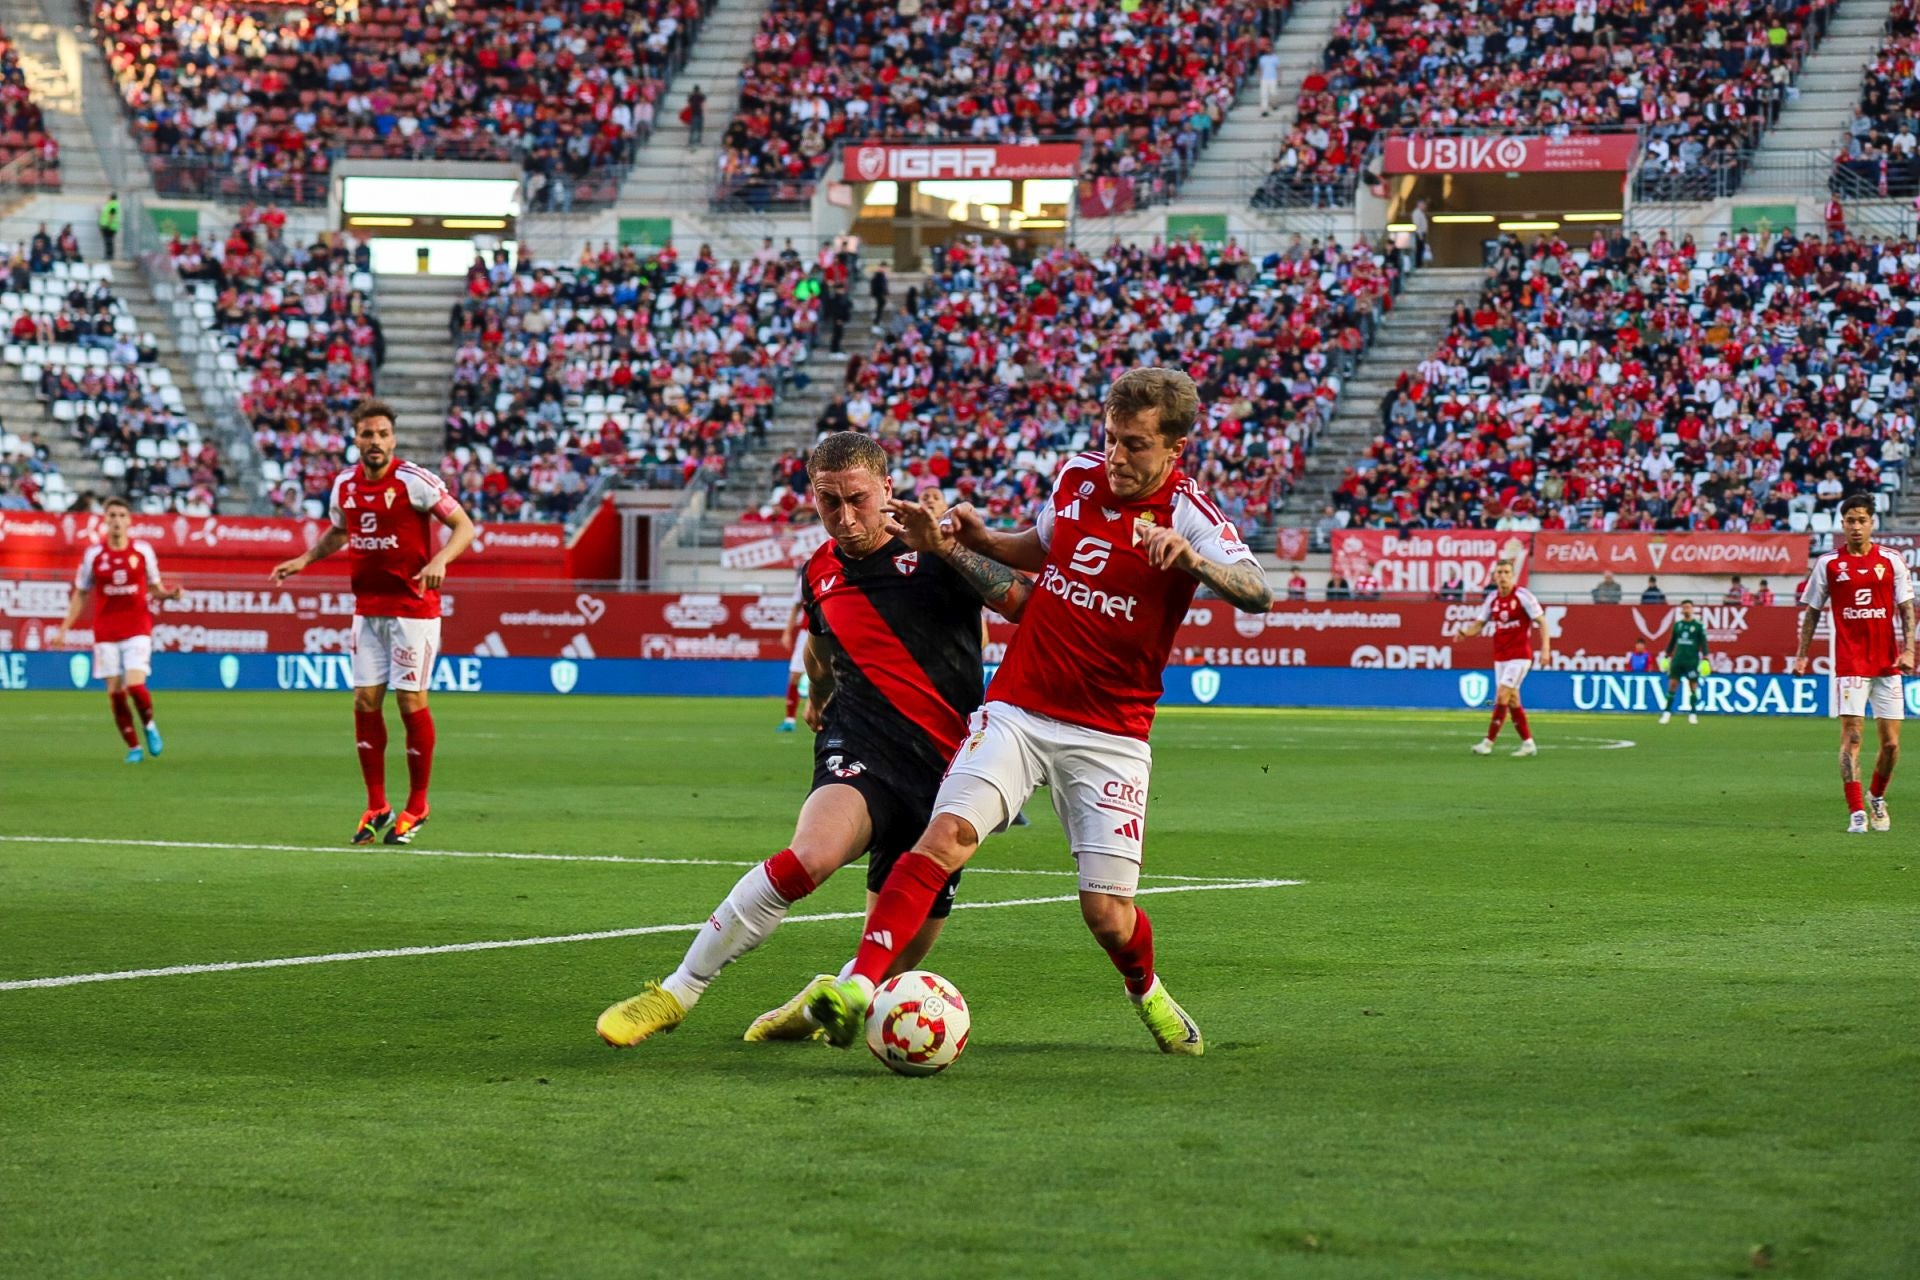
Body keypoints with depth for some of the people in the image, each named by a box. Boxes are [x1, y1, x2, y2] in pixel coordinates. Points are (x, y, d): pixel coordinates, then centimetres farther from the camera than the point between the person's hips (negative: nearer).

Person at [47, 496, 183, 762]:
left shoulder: (143, 550, 0)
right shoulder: (94, 554, 1)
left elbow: (155, 588, 9)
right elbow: (80, 595, 8)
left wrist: (170, 593, -13)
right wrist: (63, 630, 3)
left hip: (137, 628, -1)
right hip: (106, 632, 1)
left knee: (135, 685, -16)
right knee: (115, 692, -1)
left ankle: (149, 725, 14)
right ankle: (133, 747, 12)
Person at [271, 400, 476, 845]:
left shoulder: (414, 481, -12)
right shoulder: (344, 485, 5)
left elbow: (464, 525, -10)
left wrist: (439, 560, -27)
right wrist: (305, 559, 9)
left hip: (413, 605, -5)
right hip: (367, 606, 5)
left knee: (410, 701, -4)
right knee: (365, 701, 2)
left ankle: (416, 808, 8)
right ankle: (377, 807, 9)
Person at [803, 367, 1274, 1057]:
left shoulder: (1189, 513, -8)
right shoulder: (1076, 476, 6)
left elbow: (1257, 592, -25)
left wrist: (1195, 560, -44)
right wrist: (978, 538, 9)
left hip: (1111, 735, -3)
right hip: (1018, 709, 3)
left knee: (1107, 913, -7)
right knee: (946, 835, -21)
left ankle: (1147, 992, 27)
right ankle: (859, 985, -28)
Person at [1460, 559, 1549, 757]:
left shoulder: (1523, 596, -10)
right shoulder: (1492, 598, 6)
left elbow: (1541, 621, -8)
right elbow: (1479, 625, 9)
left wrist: (1545, 648, -17)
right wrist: (1465, 631, -13)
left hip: (1520, 655, -6)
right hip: (1500, 656, 6)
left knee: (1502, 695, -14)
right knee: (1512, 700, 7)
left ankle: (1488, 742, -12)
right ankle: (1528, 743, 16)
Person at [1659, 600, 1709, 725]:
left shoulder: (1699, 625, -1)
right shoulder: (1677, 624, 9)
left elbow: (1703, 643, -1)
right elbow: (1672, 641, 17)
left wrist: (1705, 658, -9)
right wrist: (1667, 656, 16)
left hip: (1692, 661, -3)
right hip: (1677, 660, 3)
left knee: (1693, 686, 0)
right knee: (1672, 685, -3)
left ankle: (1693, 714, 7)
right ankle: (1666, 713, 1)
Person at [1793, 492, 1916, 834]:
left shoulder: (1891, 561, 4)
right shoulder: (1828, 564, 2)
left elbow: (1906, 608, 5)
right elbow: (1812, 611, 9)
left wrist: (1908, 650, -8)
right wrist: (1801, 655, 5)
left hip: (1887, 663, 2)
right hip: (1849, 663, -2)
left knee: (1891, 742, 4)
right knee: (1852, 736, -11)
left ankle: (1877, 798, 29)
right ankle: (1856, 812, -12)